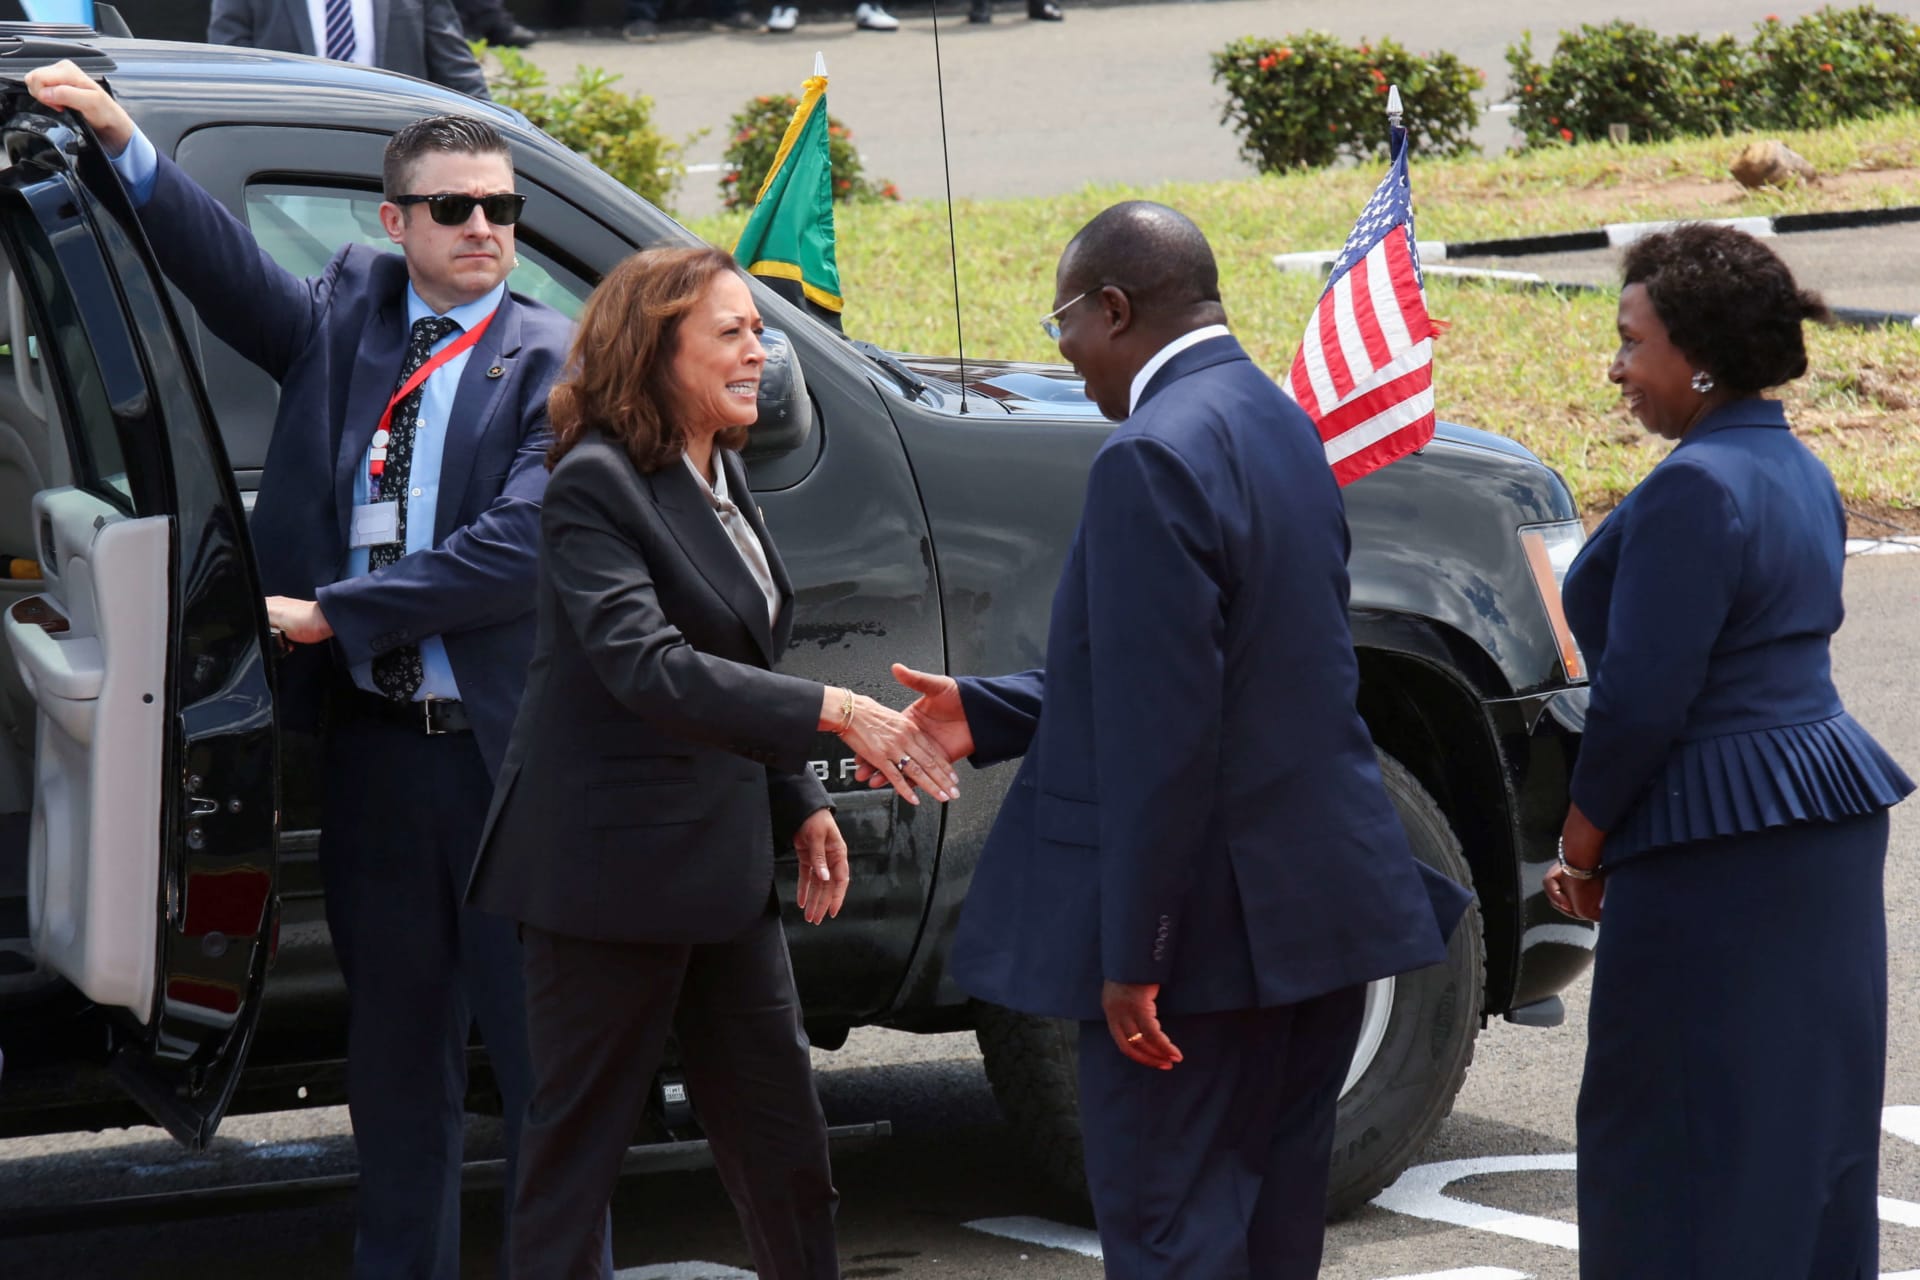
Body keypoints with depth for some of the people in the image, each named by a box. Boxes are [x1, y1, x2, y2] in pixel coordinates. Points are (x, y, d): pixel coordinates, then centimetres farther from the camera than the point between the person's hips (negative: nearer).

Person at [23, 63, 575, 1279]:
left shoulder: (551, 359, -5)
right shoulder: (346, 313, 10)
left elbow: (522, 546, -15)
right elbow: (229, 267, -4)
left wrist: (335, 615, -15)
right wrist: (119, 137, -17)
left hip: (501, 752, -4)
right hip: (373, 745, 4)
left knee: (541, 1047, 2)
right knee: (397, 1052, 13)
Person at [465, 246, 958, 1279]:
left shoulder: (721, 477, 12)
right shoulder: (596, 485, -15)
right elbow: (647, 667, -27)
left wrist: (800, 804, 13)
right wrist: (832, 712, -32)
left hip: (721, 864, 8)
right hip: (612, 871, -8)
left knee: (781, 1141, 12)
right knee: (579, 1142, 0)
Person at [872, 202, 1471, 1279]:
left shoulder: (1155, 458, -19)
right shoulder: (1279, 425, 12)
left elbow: (1161, 733, -23)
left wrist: (1132, 956, -20)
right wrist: (987, 715, 20)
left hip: (1211, 914, -10)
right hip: (1319, 901, 10)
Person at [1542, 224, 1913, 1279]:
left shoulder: (1694, 489, -19)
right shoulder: (1797, 472, 12)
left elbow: (1644, 695, -20)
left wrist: (1585, 837, -5)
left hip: (1720, 854, -10)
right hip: (1829, 830, 10)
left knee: (1683, 1130, -2)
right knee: (1810, 1110, 14)